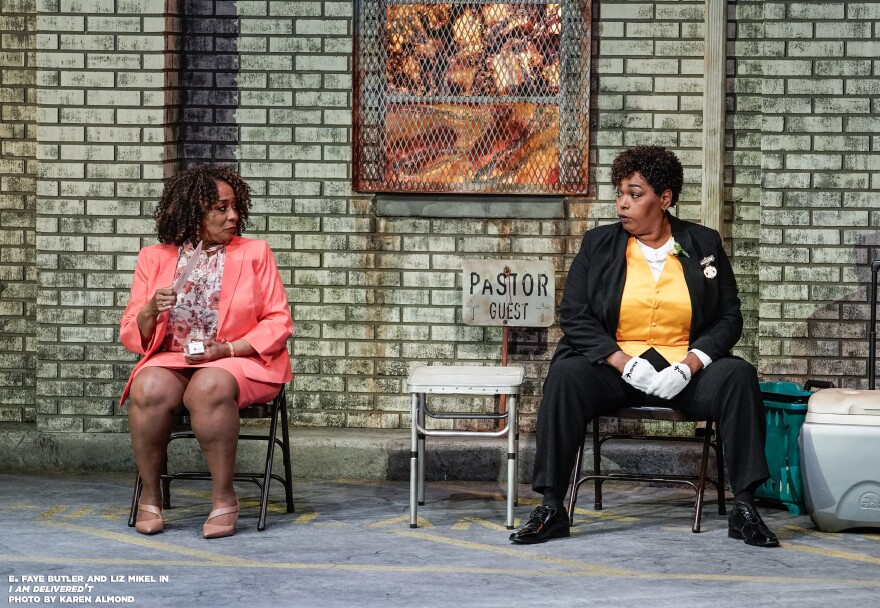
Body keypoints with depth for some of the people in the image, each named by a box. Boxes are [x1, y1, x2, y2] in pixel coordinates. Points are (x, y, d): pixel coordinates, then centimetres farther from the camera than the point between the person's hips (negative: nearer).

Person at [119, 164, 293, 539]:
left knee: (209, 387, -36)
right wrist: (151, 311, -15)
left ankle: (224, 498, -22)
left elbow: (279, 322, 1)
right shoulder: (154, 259, 9)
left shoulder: (254, 253, 6)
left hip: (240, 362, -2)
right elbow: (131, 336, 8)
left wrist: (227, 349, -14)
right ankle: (150, 495, -14)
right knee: (149, 389, -33)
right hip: (170, 360, 2)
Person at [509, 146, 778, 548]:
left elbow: (728, 318, 4)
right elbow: (574, 317, 1)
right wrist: (623, 362, -15)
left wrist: (690, 365, -14)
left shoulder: (704, 244, 8)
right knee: (565, 375, -30)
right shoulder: (598, 244, 8)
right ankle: (550, 508, -28)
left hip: (684, 373, 0)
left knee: (738, 376, -28)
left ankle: (744, 508, -24)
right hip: (614, 369, 0)